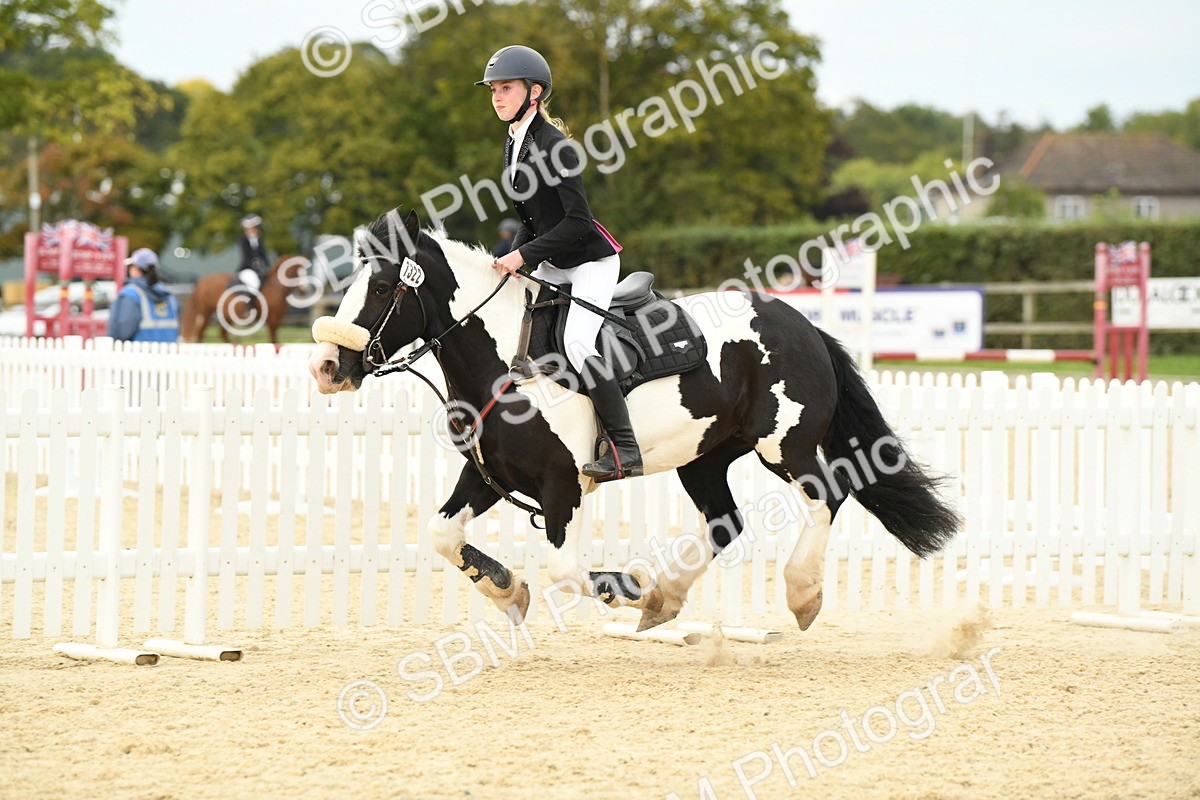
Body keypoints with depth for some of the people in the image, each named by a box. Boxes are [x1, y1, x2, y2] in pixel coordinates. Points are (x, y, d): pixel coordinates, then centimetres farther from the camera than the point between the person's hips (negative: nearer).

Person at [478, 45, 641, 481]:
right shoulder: (513, 144, 8)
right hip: (553, 264, 10)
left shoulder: (553, 145, -19)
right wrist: (513, 258, 0)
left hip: (591, 260, -10)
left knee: (577, 343, -25)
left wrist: (524, 255, -24)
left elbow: (577, 220, -24)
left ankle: (625, 449, -21)